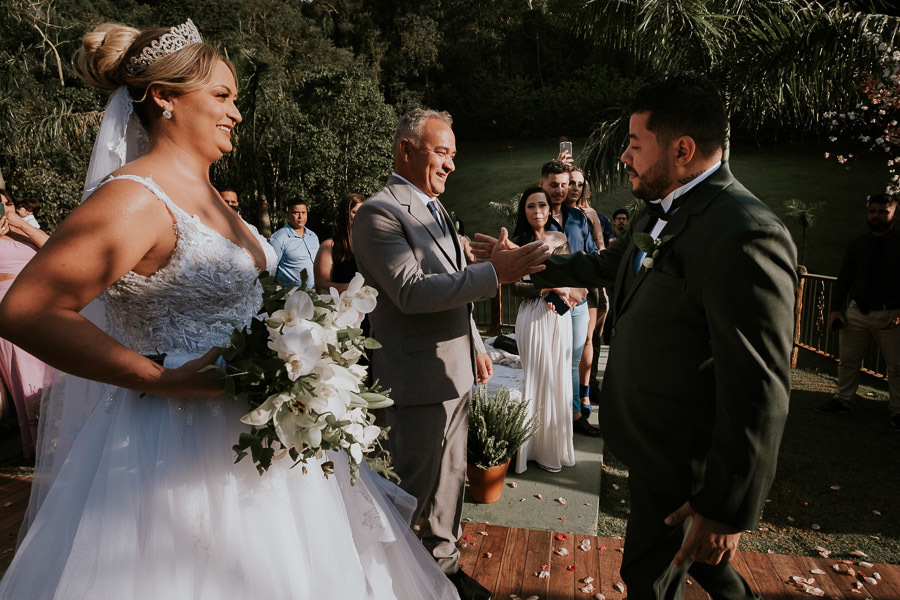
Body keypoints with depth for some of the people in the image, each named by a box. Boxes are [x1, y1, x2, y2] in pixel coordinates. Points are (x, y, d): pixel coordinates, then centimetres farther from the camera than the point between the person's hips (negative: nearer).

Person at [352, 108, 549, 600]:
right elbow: (412, 292, -26)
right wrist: (495, 273, -29)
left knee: (449, 479, 20)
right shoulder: (379, 213, -15)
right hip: (417, 380, -8)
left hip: (454, 374, 9)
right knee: (414, 490, 8)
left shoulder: (435, 209, 14)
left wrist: (475, 346, 20)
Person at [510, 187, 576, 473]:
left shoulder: (560, 238, 9)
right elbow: (516, 285, -9)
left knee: (560, 377, 10)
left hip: (560, 314, 4)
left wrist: (562, 294, -8)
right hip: (533, 317, -4)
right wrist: (547, 289, -19)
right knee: (538, 378, 2)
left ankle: (558, 441, 26)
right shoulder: (518, 242, -3)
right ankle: (541, 447, 15)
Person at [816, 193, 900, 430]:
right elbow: (843, 279, 11)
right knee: (848, 359, 7)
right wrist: (835, 309, 1)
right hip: (856, 313, 3)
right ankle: (842, 400, 18)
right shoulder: (857, 245, 8)